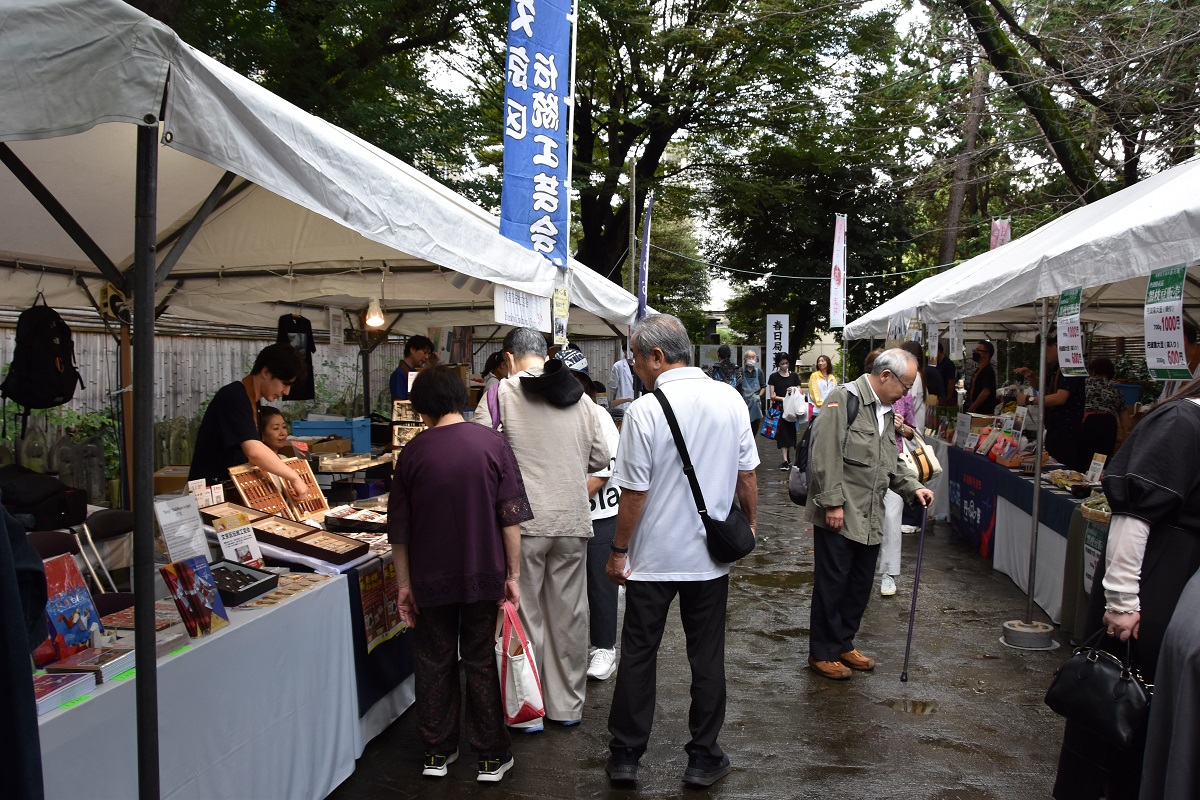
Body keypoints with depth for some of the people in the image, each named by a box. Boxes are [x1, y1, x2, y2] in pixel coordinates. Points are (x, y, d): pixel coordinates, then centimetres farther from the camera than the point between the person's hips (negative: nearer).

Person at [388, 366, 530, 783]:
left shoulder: (412, 453, -5)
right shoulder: (492, 443, -8)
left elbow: (399, 529, 0)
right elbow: (512, 517, -9)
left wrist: (404, 583, 8)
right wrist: (513, 574, -2)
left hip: (431, 578, 1)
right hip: (483, 575, 0)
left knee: (434, 664, 15)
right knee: (481, 662, 11)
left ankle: (437, 753, 27)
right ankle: (491, 757, 19)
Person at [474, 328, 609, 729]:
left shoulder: (503, 392, -5)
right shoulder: (580, 398, 7)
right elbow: (600, 458, 12)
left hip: (524, 520, -4)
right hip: (573, 522, 4)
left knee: (523, 613, 8)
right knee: (568, 614, 13)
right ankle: (567, 705, 26)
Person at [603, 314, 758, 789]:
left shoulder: (645, 410, -17)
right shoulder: (731, 400, -5)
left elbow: (634, 493, -13)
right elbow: (746, 476, 3)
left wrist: (619, 551, -2)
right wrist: (750, 522, 19)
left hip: (652, 557, -3)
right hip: (710, 554, 3)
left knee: (638, 654, 12)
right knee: (707, 657, 13)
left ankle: (625, 756, 23)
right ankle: (704, 759, 24)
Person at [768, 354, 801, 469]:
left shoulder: (794, 376, 8)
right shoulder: (774, 377, 2)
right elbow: (772, 396, -2)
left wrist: (795, 390, -15)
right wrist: (783, 398, -18)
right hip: (779, 408, -2)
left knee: (791, 432, 6)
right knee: (782, 433, -7)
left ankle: (788, 458, 21)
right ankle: (785, 460, -8)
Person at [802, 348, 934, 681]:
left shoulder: (886, 411, 17)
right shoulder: (844, 400, -12)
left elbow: (892, 462, 25)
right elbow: (825, 455, -19)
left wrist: (913, 487, 10)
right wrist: (833, 502, -20)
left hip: (869, 519, 9)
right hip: (839, 516, -9)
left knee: (861, 585, 15)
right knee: (832, 585, 1)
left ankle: (843, 644, 31)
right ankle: (822, 653, 15)